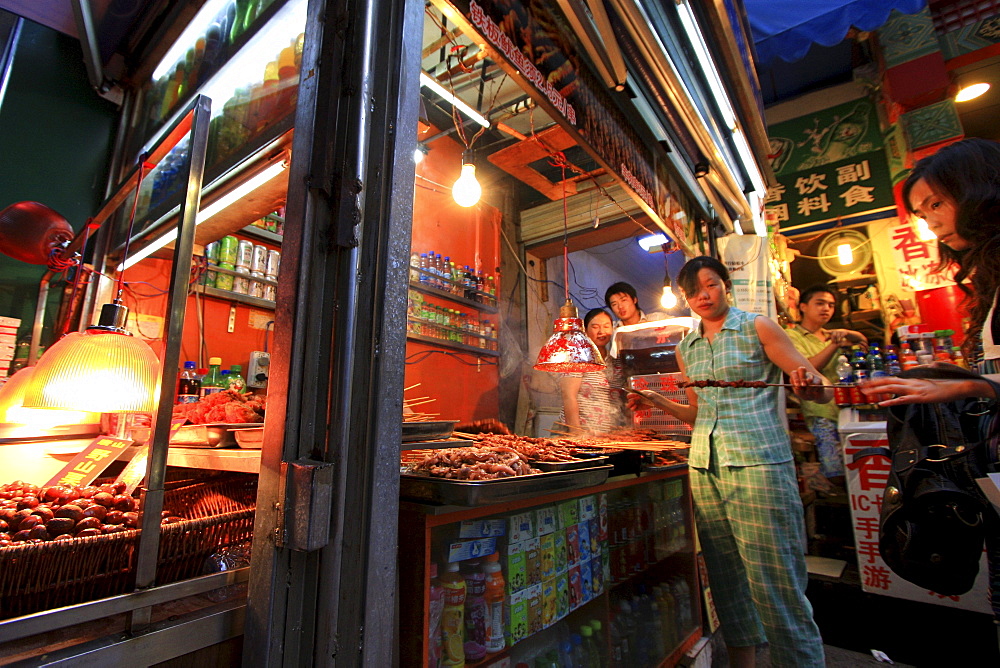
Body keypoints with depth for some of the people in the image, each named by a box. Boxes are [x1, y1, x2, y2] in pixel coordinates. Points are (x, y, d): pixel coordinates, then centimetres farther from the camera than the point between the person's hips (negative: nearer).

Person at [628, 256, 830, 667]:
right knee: (726, 579, 14)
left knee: (775, 585, -4)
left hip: (757, 463, -5)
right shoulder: (686, 349, 14)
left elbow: (821, 390, -1)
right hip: (704, 467, 5)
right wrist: (657, 402, 9)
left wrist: (813, 385, -23)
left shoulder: (757, 328, 2)